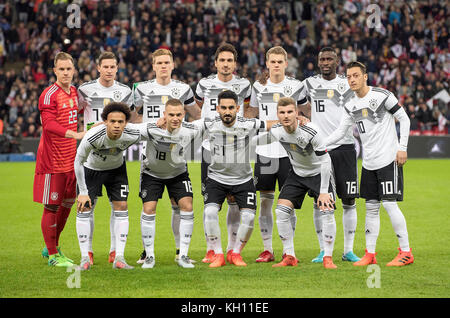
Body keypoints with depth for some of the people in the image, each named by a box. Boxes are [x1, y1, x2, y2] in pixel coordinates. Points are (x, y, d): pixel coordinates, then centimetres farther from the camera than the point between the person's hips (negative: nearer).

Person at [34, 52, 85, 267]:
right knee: (51, 206, -2)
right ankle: (52, 255, 6)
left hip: (70, 159, 8)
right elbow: (48, 124, -26)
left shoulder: (74, 92, 11)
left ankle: (53, 247, 30)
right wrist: (74, 134, -37)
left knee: (67, 203, 14)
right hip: (52, 159, -8)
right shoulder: (49, 95, -13)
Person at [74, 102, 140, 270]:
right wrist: (83, 192, -20)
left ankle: (119, 258, -3)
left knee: (121, 207, -7)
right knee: (84, 209, -7)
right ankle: (85, 258, 2)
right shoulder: (92, 137, -37)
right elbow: (78, 162, -23)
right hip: (91, 169, -2)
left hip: (116, 169, 2)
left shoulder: (132, 136, -30)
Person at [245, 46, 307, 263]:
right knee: (265, 201, 3)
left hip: (288, 150, -2)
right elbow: (251, 112, 19)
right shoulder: (259, 87, 7)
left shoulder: (296, 86, 2)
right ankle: (267, 250, 9)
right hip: (264, 150, 2)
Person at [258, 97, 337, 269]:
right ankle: (289, 257, 2)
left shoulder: (311, 132, -29)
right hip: (297, 174, 4)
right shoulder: (276, 131, -15)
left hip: (318, 173, -4)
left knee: (327, 211, -19)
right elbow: (257, 140, 10)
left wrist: (323, 191, -25)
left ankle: (328, 258, -6)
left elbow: (326, 161, -24)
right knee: (281, 211, -9)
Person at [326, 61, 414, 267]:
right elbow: (340, 132, 11)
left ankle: (406, 252, -2)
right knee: (371, 207, 7)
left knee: (389, 204, -9)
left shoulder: (382, 95, -8)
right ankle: (370, 254, 12)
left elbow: (404, 118, -4)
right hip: (369, 163, 6)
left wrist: (402, 148, -9)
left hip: (388, 159, -6)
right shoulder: (351, 106, 9)